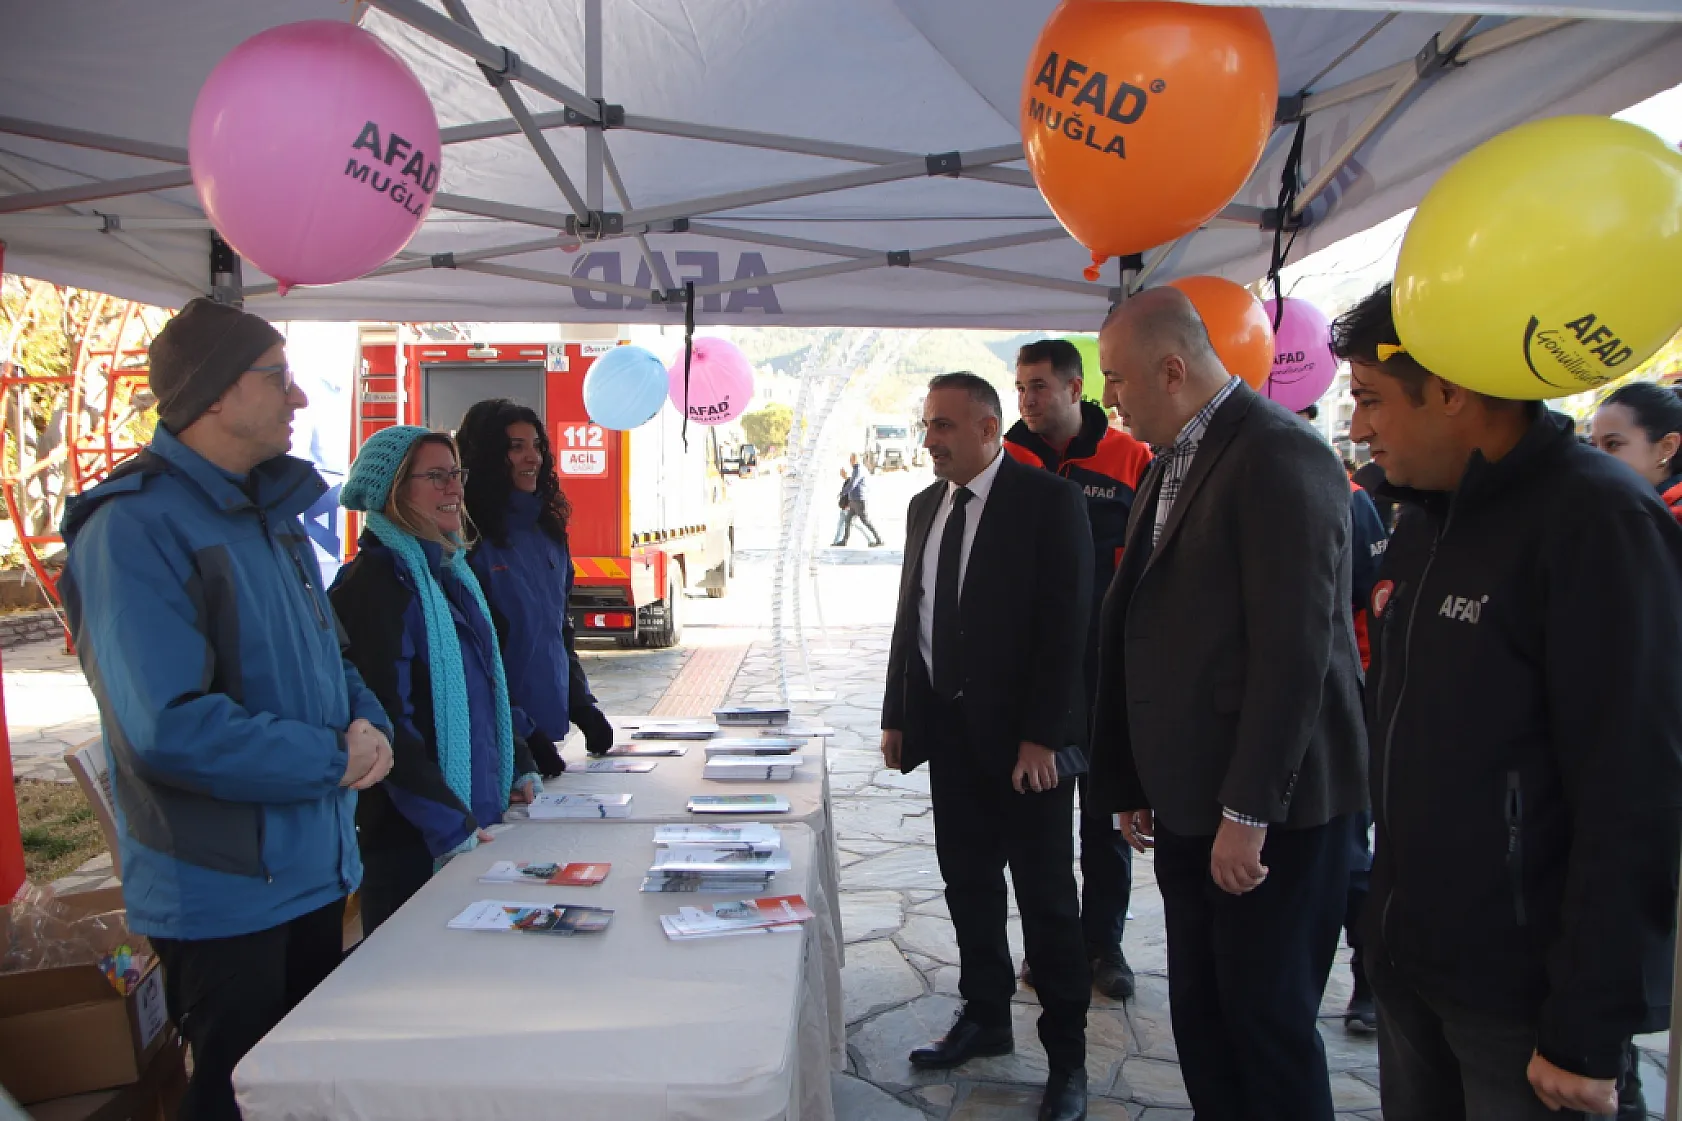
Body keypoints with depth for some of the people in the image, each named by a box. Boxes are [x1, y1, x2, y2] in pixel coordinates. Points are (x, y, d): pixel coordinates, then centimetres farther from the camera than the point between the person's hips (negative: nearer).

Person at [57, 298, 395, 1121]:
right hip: (223, 897, -8)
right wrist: (334, 760, -18)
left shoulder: (269, 512, 8)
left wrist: (367, 723, -5)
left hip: (317, 869, 8)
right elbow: (171, 729, -28)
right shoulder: (135, 529, -20)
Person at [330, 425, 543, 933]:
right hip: (413, 843, -8)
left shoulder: (449, 571, 12)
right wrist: (450, 825, -20)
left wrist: (518, 768, 14)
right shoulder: (373, 582, -16)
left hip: (477, 821, 8)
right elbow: (386, 720, -20)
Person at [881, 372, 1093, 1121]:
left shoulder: (1048, 501, -11)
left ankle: (1066, 1057, 20)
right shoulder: (926, 507, 9)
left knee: (1045, 897, 5)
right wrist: (898, 715, 10)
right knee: (968, 883, 16)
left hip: (1024, 738, -6)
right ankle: (985, 1018, 34)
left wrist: (1042, 736, -18)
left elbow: (1065, 625, -14)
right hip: (948, 728, 6)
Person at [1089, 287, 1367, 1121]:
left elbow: (1295, 651, -20)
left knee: (1270, 1021, 5)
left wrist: (1249, 811, -19)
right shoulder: (1171, 464, 12)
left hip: (1271, 810, -8)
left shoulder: (1279, 456, -15)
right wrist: (1135, 783, 14)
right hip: (1190, 802, 8)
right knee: (1201, 1018, 17)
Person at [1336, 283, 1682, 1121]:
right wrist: (1389, 915, 13)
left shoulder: (1597, 521, -17)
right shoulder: (1425, 518, 8)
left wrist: (1588, 1031, -17)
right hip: (1409, 960, 7)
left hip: (1523, 1000, -7)